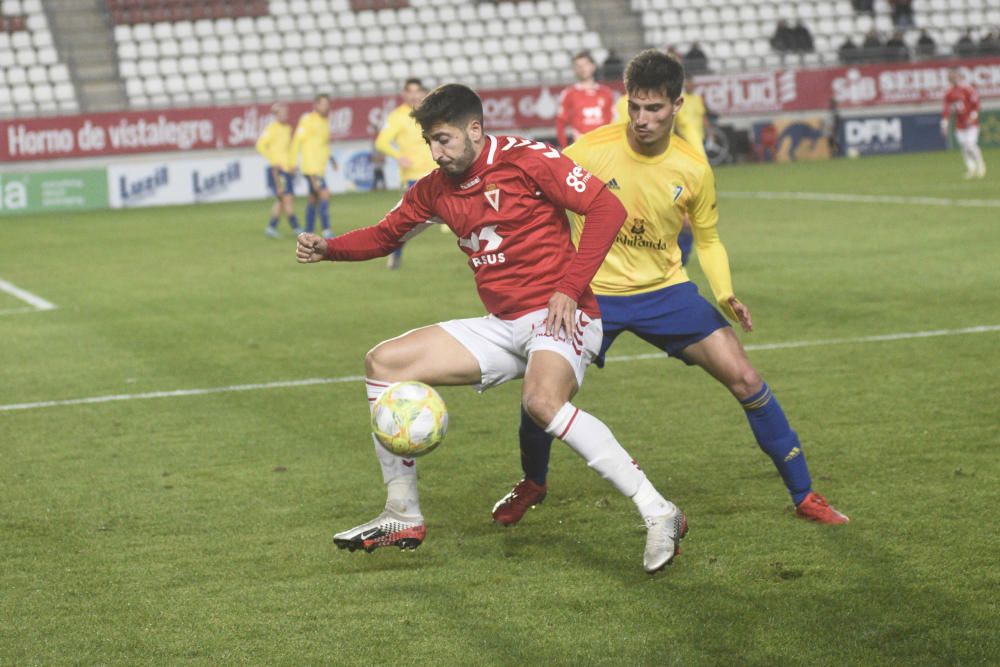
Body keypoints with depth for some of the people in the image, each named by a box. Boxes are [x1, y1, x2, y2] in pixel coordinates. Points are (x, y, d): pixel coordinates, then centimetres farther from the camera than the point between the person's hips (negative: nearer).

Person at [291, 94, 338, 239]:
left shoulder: (325, 122, 15)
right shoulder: (307, 120, -10)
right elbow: (297, 141, -10)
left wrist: (330, 157, 13)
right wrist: (293, 162, -12)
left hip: (320, 167, 9)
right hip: (311, 167, -9)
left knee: (314, 199, 11)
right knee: (324, 194, -17)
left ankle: (308, 234, 17)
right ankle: (326, 232, -17)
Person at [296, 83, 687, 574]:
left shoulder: (527, 160, -11)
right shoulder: (437, 189, 9)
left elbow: (606, 209, -14)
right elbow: (387, 234, 22)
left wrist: (570, 288, -19)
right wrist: (326, 249, 3)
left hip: (557, 317, -8)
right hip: (500, 327, 8)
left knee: (541, 401, -38)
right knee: (383, 364, 2)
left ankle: (658, 514, -31)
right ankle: (403, 515, 8)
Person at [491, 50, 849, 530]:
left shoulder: (693, 170, -8)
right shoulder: (591, 152, -16)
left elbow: (708, 240, 6)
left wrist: (725, 295, -11)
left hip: (665, 291, 1)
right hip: (594, 292, -1)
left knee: (745, 379, -9)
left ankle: (803, 495, 5)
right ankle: (532, 484, 23)